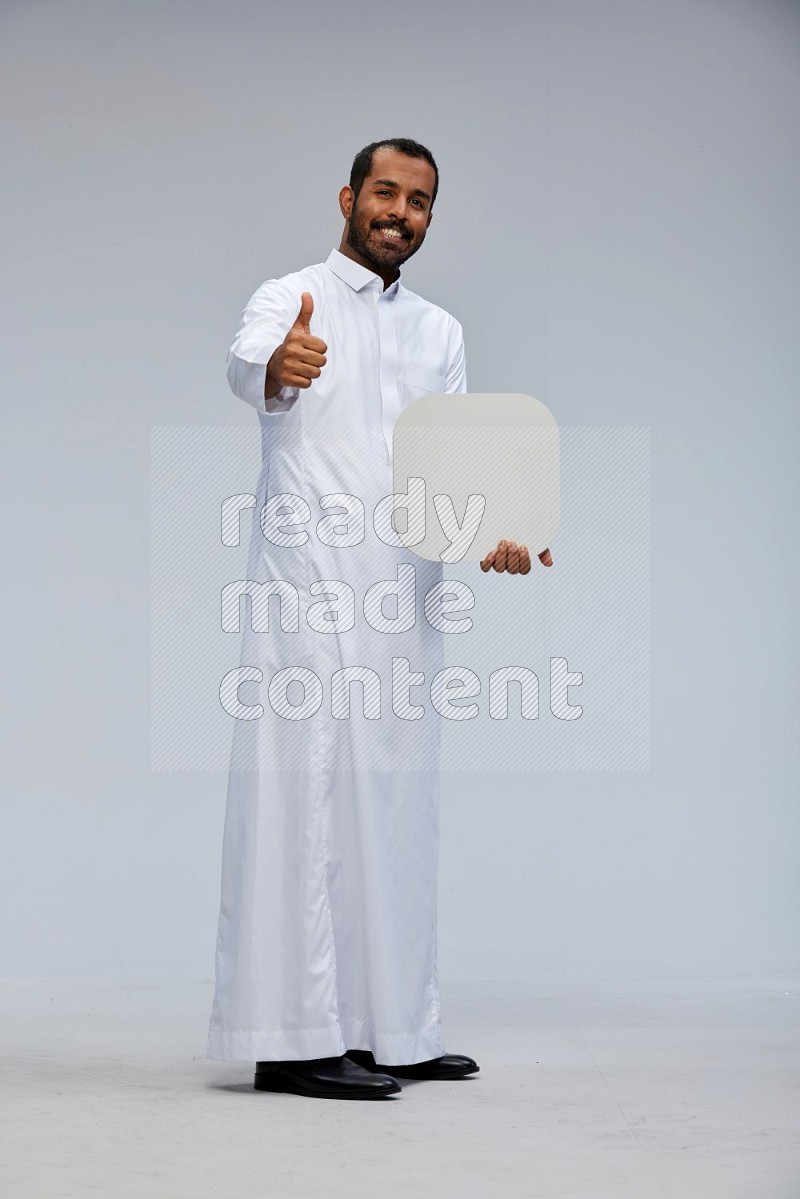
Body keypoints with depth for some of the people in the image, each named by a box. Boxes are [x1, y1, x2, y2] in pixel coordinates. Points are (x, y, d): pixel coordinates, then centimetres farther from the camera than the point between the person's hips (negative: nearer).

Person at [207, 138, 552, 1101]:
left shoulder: (439, 332, 20)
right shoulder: (293, 298, 1)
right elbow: (246, 364, -21)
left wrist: (490, 532, -7)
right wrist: (277, 366, -46)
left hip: (403, 597, 6)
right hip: (311, 591, -6)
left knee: (391, 804, 9)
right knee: (310, 797, -10)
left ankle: (386, 1026, 16)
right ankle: (294, 1037, -8)